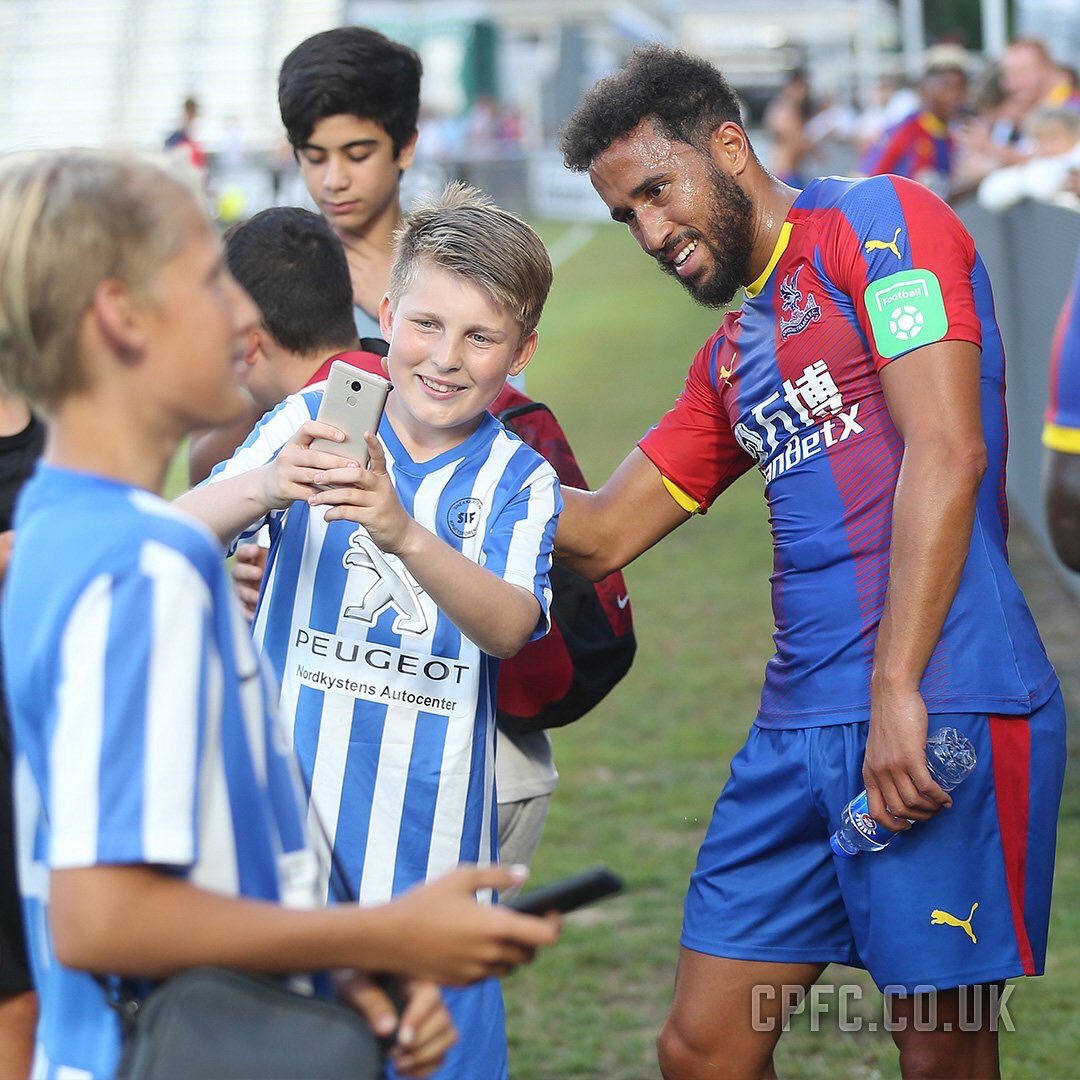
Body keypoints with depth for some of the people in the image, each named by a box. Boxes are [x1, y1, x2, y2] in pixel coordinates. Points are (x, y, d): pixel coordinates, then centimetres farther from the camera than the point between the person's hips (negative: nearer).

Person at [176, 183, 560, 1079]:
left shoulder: (521, 481, 2)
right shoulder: (311, 424, 0)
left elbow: (510, 628, -17)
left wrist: (405, 536, -35)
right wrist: (260, 490, -35)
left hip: (428, 843, 1)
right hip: (281, 812, 0)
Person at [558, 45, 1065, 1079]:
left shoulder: (877, 220, -3)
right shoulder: (732, 356, 22)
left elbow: (946, 452, -14)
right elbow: (602, 531, 27)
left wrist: (895, 694, -20)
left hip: (938, 713, -8)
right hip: (798, 724, 8)